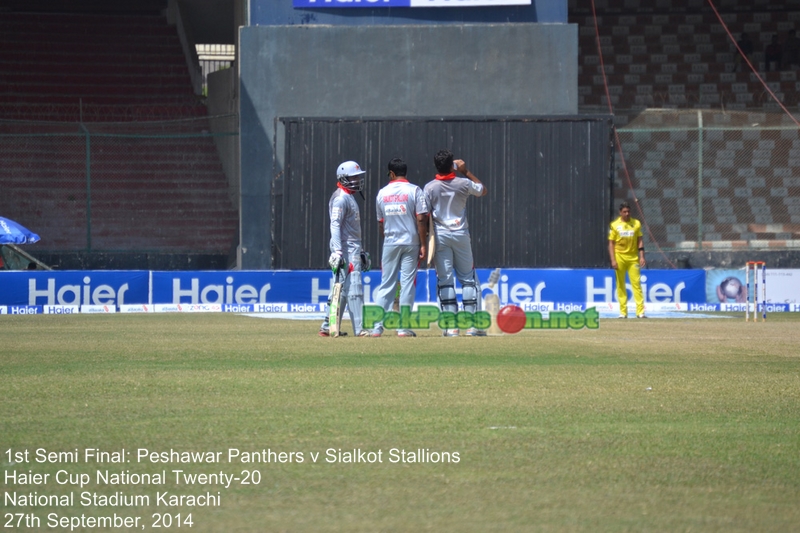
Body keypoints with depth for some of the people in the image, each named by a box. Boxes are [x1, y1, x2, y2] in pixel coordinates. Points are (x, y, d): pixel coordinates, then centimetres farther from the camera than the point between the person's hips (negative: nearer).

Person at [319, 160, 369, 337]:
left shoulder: (349, 197, 20)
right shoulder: (340, 198, -11)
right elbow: (335, 225, -19)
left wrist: (360, 251, 25)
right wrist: (337, 251, -27)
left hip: (353, 248, 10)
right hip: (346, 249, -10)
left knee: (340, 288, 10)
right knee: (353, 287, -12)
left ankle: (328, 327, 13)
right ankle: (359, 329, -15)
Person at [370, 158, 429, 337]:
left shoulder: (382, 193, 5)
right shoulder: (414, 191, -5)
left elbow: (380, 222, 12)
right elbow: (421, 219, -11)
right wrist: (423, 245, -7)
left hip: (390, 243, 2)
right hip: (410, 242, -2)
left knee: (386, 284, 7)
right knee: (407, 283, 1)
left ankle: (377, 327, 2)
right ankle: (403, 327, -1)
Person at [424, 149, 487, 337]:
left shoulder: (430, 188, -6)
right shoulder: (463, 184, -4)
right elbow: (483, 190, 17)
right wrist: (466, 172, 17)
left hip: (439, 235, -1)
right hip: (461, 234, 1)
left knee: (445, 279, 2)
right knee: (468, 278, 8)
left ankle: (451, 326, -4)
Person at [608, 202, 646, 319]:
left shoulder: (636, 224, 6)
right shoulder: (615, 225, 2)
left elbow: (640, 241, 8)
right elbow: (611, 244, 1)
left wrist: (642, 256, -3)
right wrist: (613, 260, -7)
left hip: (633, 258, 1)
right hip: (620, 257, -1)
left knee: (636, 283, -6)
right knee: (621, 285, 2)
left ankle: (640, 311, -8)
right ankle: (623, 312, 6)